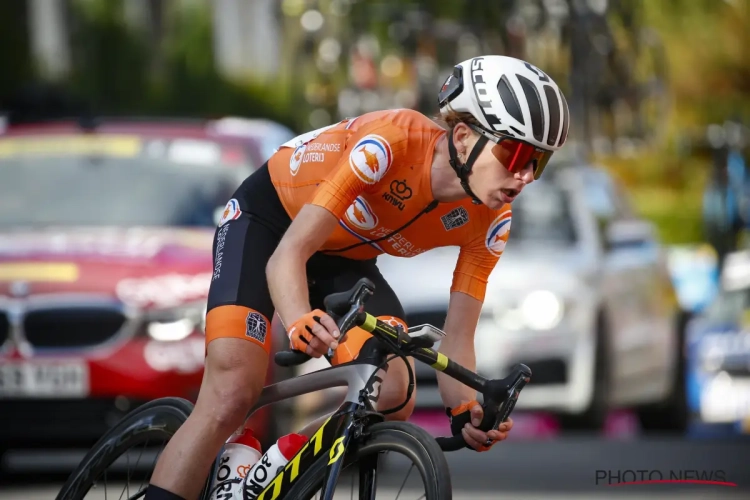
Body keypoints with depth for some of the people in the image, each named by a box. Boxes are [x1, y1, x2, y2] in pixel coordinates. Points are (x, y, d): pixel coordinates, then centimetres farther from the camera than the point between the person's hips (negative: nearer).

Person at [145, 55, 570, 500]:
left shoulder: (488, 221, -19)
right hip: (267, 221, -5)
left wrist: (467, 412, -35)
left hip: (345, 261, 5)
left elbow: (456, 340, -14)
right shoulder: (391, 142, -36)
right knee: (231, 396, -24)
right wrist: (301, 324, -57)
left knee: (392, 399, -20)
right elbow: (288, 253, -37)